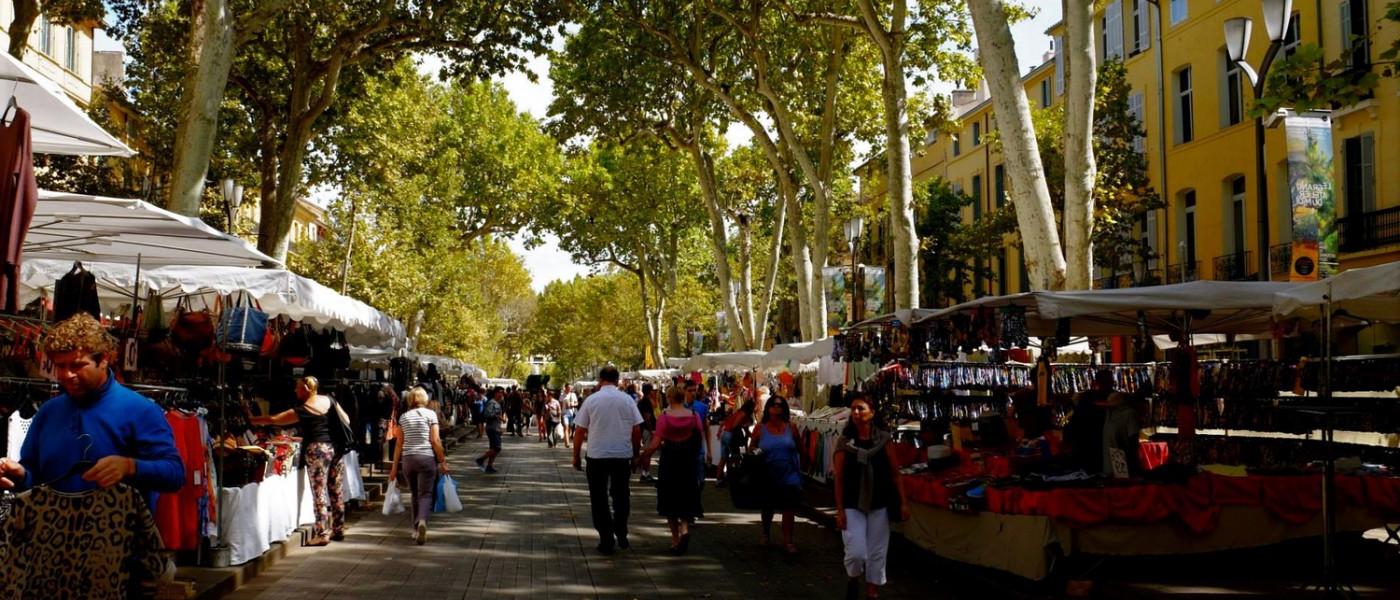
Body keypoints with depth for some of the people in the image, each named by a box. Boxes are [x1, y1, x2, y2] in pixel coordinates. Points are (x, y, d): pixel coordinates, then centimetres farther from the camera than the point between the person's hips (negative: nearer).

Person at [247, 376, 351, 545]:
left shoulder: (302, 411, -9)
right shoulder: (328, 400, 6)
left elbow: (273, 420, -3)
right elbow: (346, 420, 11)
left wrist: (251, 420, 10)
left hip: (317, 450, -6)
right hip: (336, 447, 6)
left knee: (319, 493, -3)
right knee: (337, 491, 11)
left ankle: (322, 534, -4)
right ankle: (338, 530, 20)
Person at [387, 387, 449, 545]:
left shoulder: (403, 417, 10)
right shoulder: (430, 414, 1)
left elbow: (399, 444, 8)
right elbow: (435, 440, -5)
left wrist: (394, 466, 13)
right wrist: (442, 461, 1)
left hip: (407, 459, 3)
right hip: (426, 457, -3)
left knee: (415, 495, 16)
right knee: (425, 494, -3)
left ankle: (416, 529, 17)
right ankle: (422, 521, -28)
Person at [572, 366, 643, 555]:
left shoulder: (591, 400, -4)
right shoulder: (628, 400, -1)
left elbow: (580, 431, -2)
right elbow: (637, 430, 1)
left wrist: (576, 456, 7)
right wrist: (635, 453, 12)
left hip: (597, 455, -1)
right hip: (623, 455, 1)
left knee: (599, 498, 8)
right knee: (621, 495, 17)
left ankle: (606, 541, 8)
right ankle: (621, 535, 15)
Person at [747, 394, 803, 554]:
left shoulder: (790, 428, 0)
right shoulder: (760, 428, -2)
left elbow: (799, 448, 7)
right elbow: (751, 449, 6)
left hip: (789, 475, -1)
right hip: (768, 476, 1)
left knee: (789, 509, -10)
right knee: (768, 508, 18)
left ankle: (787, 540, -1)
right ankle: (765, 533, 42)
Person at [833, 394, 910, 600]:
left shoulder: (883, 439, -1)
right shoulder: (844, 442, -3)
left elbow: (895, 473, 2)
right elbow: (839, 478, -2)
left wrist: (903, 502, -2)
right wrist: (839, 509, -5)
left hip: (879, 506, 1)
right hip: (852, 506, -1)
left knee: (877, 553, 7)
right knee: (856, 552, -7)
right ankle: (853, 579, 24)